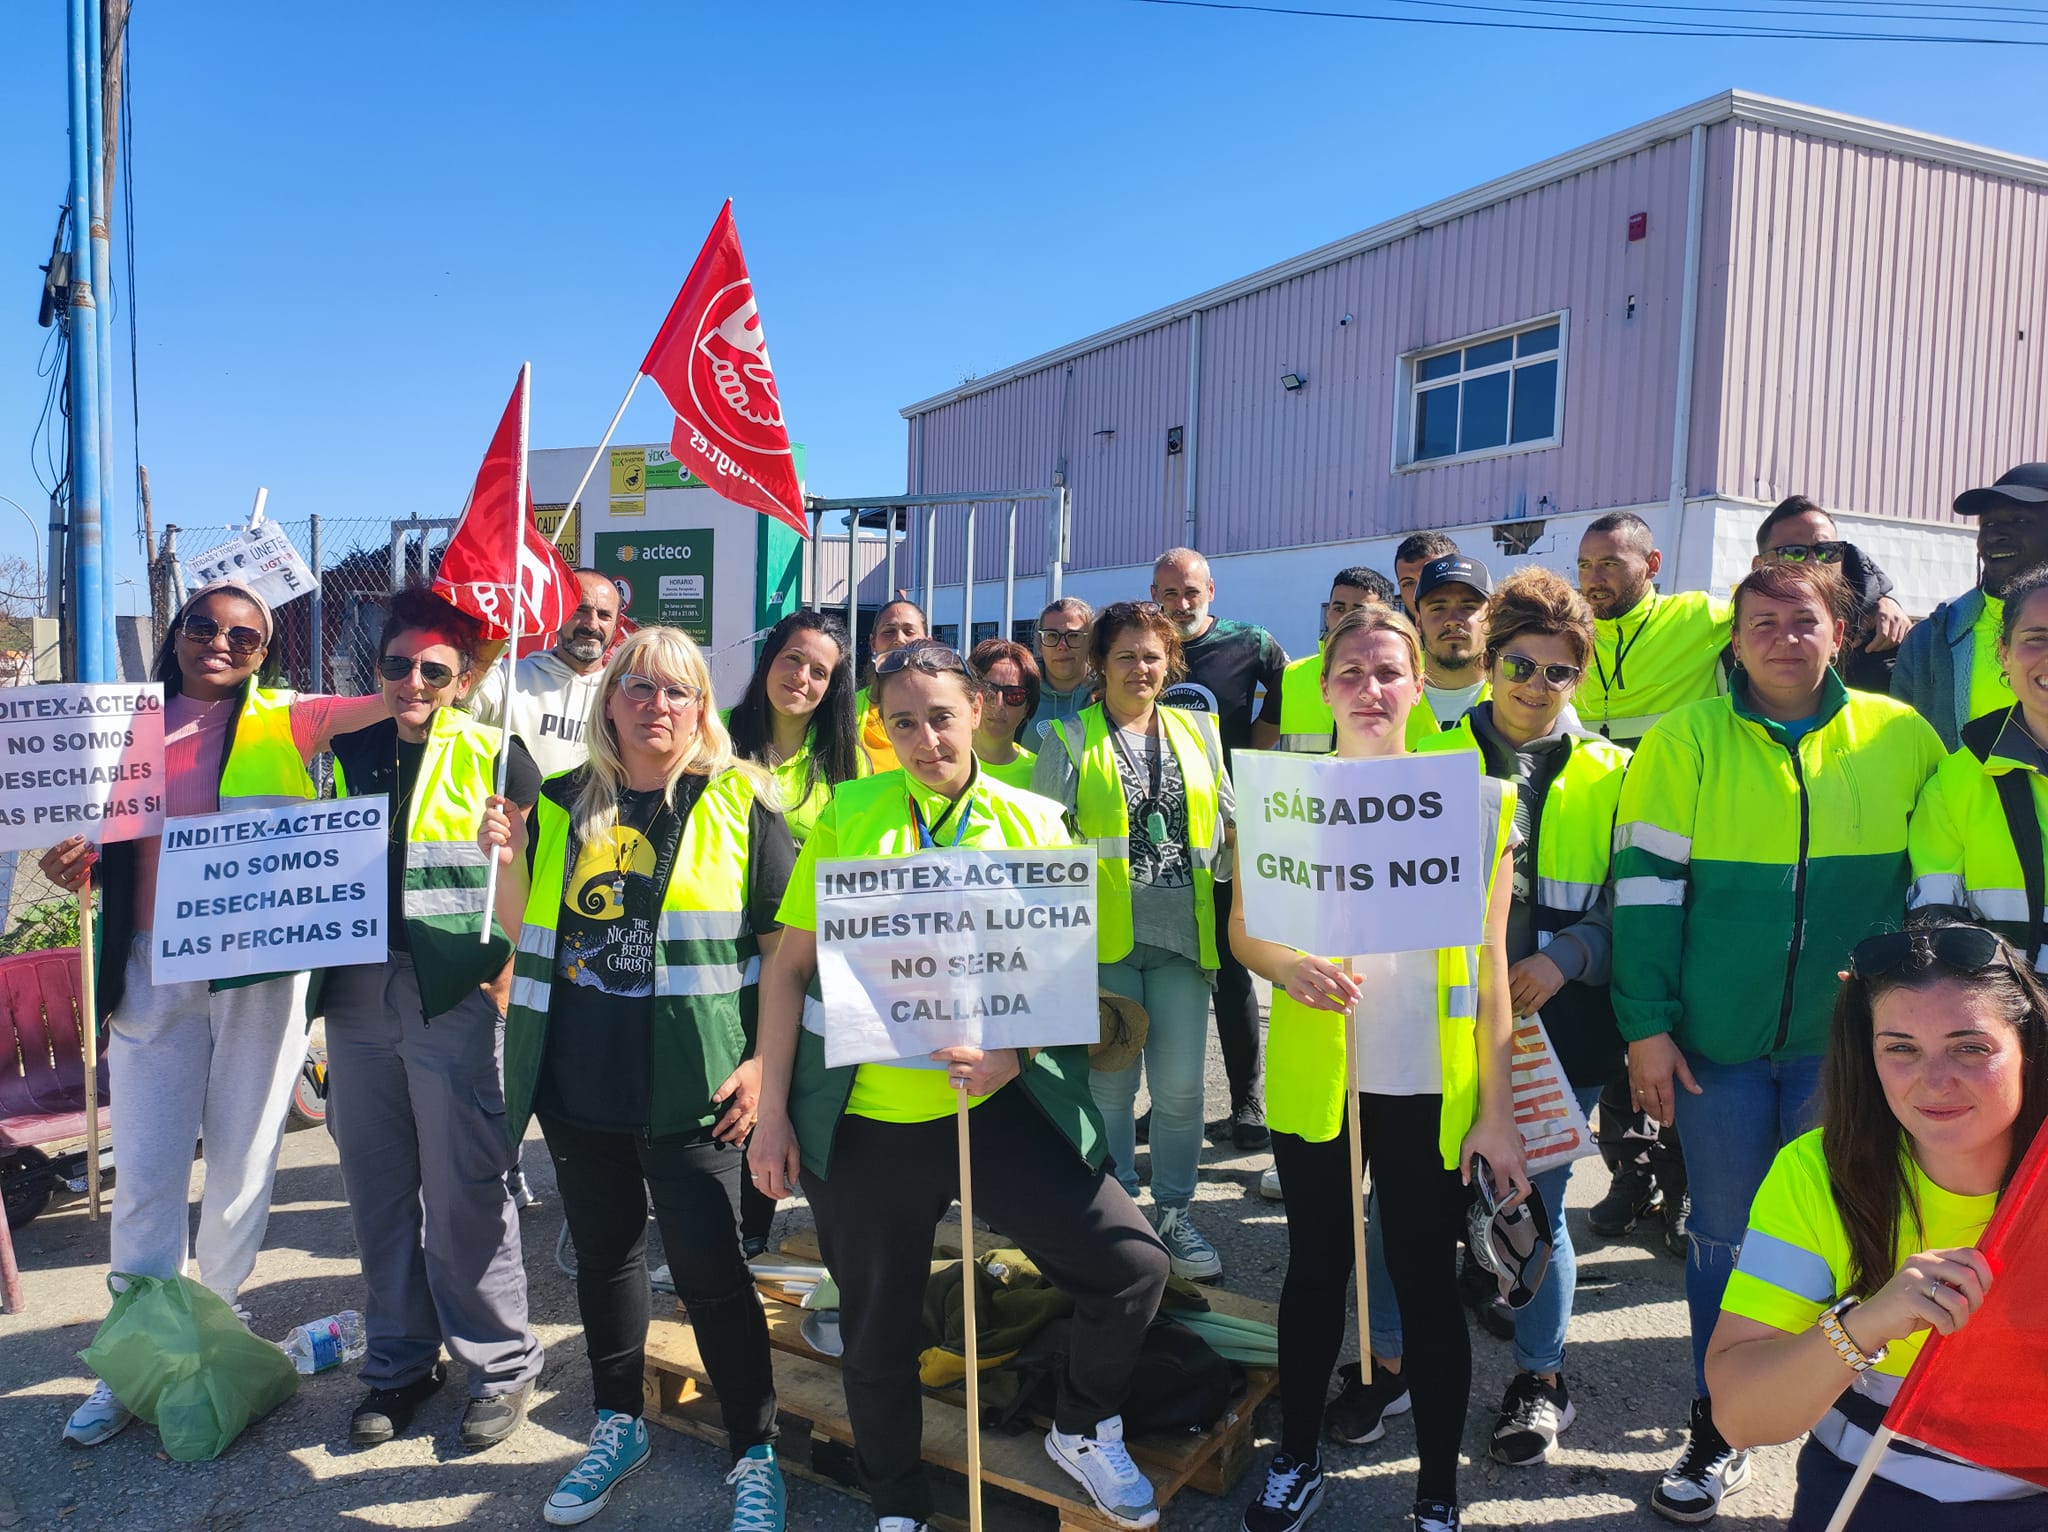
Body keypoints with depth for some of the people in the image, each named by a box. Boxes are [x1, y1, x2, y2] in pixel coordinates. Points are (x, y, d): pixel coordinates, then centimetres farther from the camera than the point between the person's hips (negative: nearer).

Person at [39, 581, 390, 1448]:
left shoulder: (284, 723, 1)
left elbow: (383, 704, -15)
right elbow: (99, 853, 14)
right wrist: (70, 866, -7)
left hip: (261, 969, -2)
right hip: (151, 969, 2)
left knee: (242, 1165, 8)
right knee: (145, 1172, 5)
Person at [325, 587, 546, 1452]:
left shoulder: (497, 760, -3)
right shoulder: (347, 753, 10)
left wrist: (505, 983, -12)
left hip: (456, 998, -5)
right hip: (358, 993, 5)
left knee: (463, 1194, 0)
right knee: (376, 1188, 13)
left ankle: (500, 1365, 17)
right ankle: (400, 1363, 29)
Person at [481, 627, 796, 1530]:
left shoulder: (739, 803, -4)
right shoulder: (565, 806, 7)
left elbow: (791, 943, -4)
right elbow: (527, 931, 16)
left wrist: (765, 1060, -11)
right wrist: (507, 862, -3)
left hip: (690, 1081, -4)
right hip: (578, 1074, 5)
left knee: (708, 1266, -1)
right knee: (602, 1249, 17)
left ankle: (753, 1455, 19)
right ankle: (618, 1427, 38)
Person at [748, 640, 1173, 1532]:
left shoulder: (1032, 822, 1)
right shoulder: (848, 817, 0)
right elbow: (790, 966, 2)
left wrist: (1015, 1053, -17)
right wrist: (773, 1110, -1)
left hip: (996, 1103, 0)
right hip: (862, 1116, 0)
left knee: (1131, 1264, -8)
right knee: (878, 1331, 14)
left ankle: (1086, 1431, 23)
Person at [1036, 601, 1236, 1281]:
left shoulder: (1197, 730, 13)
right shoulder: (1070, 739, 4)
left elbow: (1230, 818, 19)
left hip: (1183, 934, 2)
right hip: (1103, 936, -2)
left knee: (1180, 1084, 4)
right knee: (1111, 1082, 5)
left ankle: (1175, 1214, 22)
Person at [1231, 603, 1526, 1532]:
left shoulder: (1476, 800, -2)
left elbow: (1489, 960, -1)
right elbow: (1243, 930, 3)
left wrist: (1497, 1106, -2)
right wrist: (1288, 965, -20)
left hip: (1432, 1087, -1)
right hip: (1315, 1078, 1)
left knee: (1427, 1281, 7)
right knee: (1315, 1268, 14)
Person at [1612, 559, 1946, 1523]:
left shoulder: (1901, 737, 0)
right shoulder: (1686, 739, -5)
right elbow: (1647, 882, -6)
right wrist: (1646, 1026, -9)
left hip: (1850, 1042, 1)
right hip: (1717, 1041, -1)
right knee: (1723, 1235, 10)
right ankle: (1716, 1435, 27)